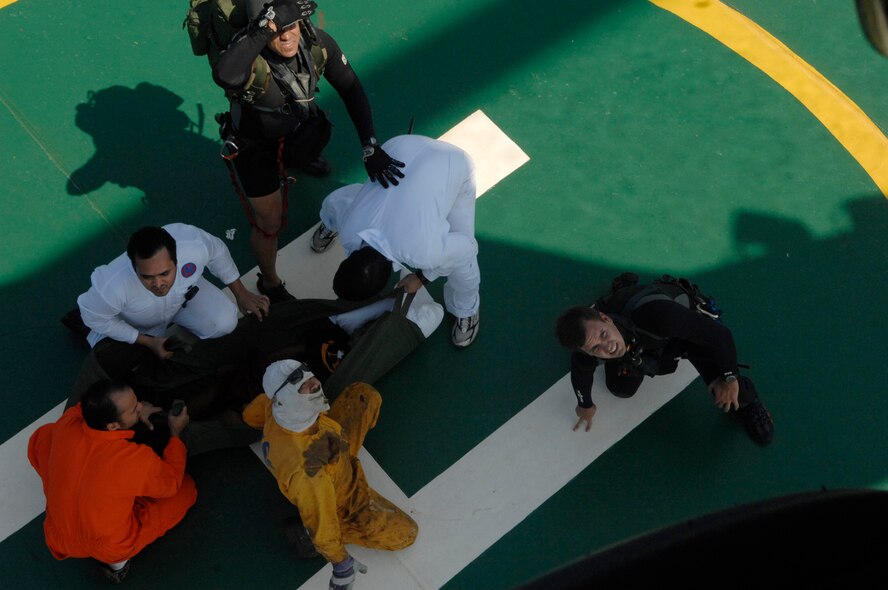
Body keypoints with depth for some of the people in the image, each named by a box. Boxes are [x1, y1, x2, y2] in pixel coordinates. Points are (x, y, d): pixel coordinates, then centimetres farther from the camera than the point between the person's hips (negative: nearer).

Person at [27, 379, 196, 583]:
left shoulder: (65, 426, -22)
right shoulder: (138, 459, -33)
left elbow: (85, 407, 5)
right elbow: (171, 482, -9)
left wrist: (138, 409, -2)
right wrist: (175, 433, 1)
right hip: (111, 549, -4)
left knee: (42, 436, 11)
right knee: (187, 487, 8)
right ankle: (118, 560, 6)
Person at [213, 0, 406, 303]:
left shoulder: (317, 43, -27)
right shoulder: (251, 58, -41)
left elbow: (351, 89, -21)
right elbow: (225, 76, -65)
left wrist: (371, 147, -31)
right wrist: (266, 26, -64)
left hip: (297, 128, 4)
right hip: (254, 144, -4)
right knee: (269, 223, 6)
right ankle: (269, 284, 32)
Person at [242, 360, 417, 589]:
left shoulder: (274, 403, -28)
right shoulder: (305, 473, -48)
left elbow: (251, 414, 0)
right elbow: (322, 527, -31)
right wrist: (342, 566, -13)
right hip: (342, 502, -6)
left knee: (364, 394, -4)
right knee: (405, 533, 4)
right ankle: (310, 536, 11)